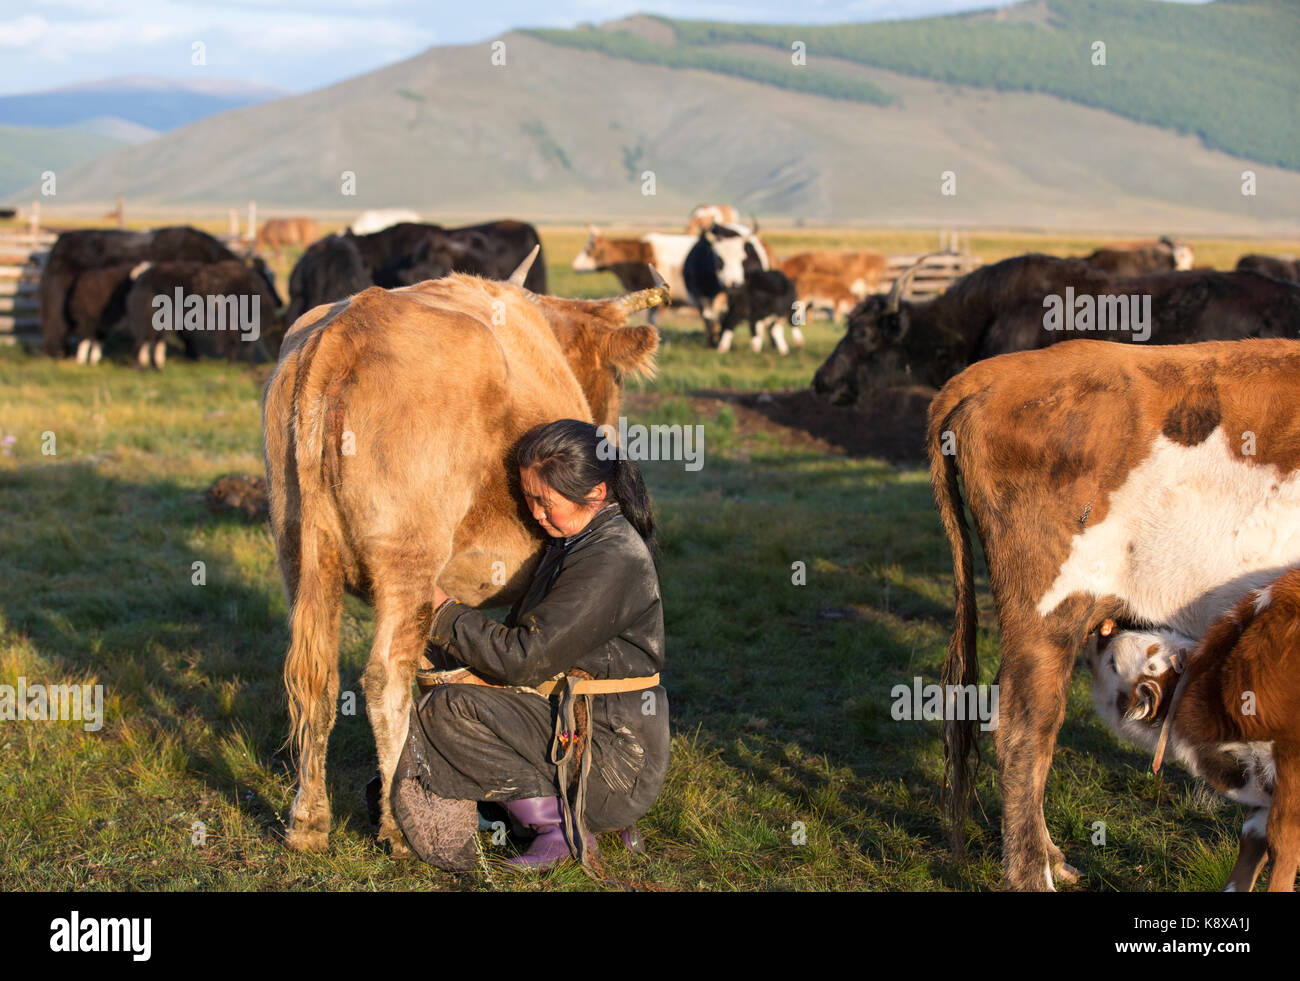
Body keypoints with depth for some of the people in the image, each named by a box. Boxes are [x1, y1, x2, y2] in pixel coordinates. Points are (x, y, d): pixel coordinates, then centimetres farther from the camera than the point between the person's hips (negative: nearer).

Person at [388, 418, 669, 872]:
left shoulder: (612, 561, -21)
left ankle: (562, 830, -9)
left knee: (450, 711, -19)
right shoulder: (573, 543, 11)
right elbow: (530, 642, 12)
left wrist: (445, 612, -10)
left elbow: (522, 659, -21)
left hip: (617, 757, -11)